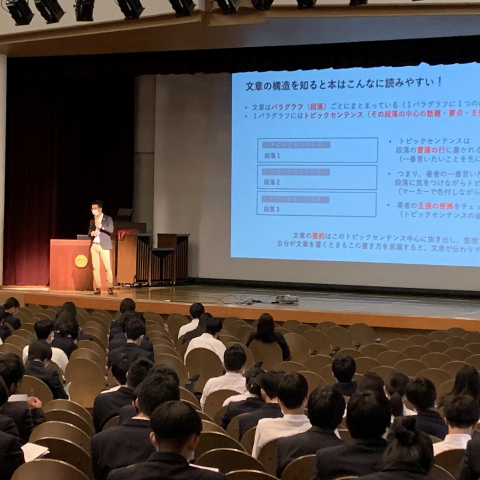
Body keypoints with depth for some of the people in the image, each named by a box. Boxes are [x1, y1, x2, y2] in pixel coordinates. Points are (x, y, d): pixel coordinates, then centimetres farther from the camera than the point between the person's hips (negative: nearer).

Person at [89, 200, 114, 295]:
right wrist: (92, 233, -6)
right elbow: (89, 232, 17)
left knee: (107, 267, -8)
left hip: (104, 245, -4)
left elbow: (111, 230, -11)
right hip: (94, 246, 4)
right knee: (95, 267, 1)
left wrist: (100, 226, -20)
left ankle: (110, 287, -4)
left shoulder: (108, 219, 2)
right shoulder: (92, 221, 16)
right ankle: (97, 288, 3)